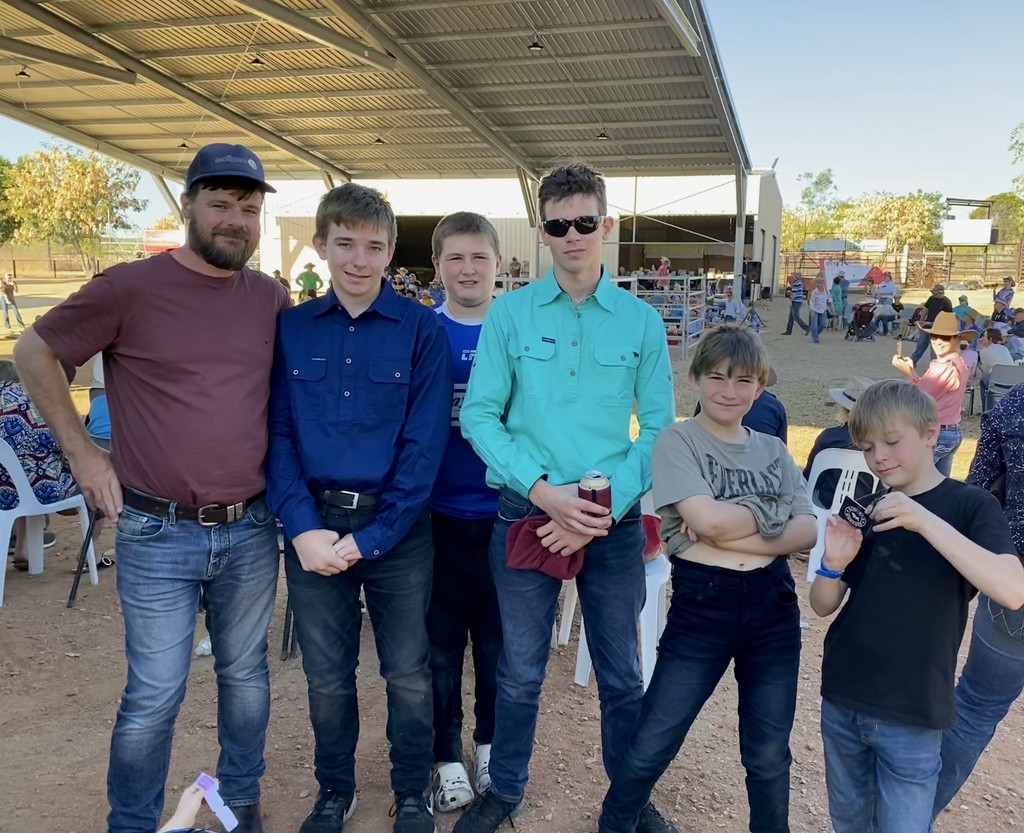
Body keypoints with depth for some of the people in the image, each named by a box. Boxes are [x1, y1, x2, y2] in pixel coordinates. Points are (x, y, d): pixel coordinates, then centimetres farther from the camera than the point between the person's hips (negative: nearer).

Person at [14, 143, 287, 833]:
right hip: (158, 536, -3)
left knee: (246, 677, 18)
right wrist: (82, 451, -2)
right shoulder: (131, 287, -8)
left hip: (252, 531, 4)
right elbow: (35, 352, 2)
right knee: (154, 698, 6)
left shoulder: (272, 298, 4)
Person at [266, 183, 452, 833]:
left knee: (409, 674, 10)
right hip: (314, 524, 2)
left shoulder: (422, 330, -6)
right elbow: (278, 433, 0)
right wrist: (304, 528, -13)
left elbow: (425, 446, -9)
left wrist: (368, 537, -14)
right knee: (326, 676, 14)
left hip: (397, 528, -2)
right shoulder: (291, 329, 2)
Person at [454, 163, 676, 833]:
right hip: (527, 513, -1)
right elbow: (479, 417, -5)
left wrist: (605, 506, -12)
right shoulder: (509, 313, -1)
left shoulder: (642, 321, 1)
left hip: (615, 522, 1)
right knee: (521, 671, 12)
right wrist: (543, 491, -16)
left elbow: (659, 428, 0)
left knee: (622, 674, 14)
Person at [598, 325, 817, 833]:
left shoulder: (774, 451, 9)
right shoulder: (677, 441, -6)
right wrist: (770, 514, -5)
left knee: (769, 755, 16)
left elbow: (809, 532, -3)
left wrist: (732, 530, -15)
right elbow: (708, 520, -20)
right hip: (701, 606, -4)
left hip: (773, 606, 4)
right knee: (650, 748, 4)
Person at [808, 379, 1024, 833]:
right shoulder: (866, 508, 2)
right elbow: (823, 605, 4)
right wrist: (833, 564, -18)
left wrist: (925, 520, -34)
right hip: (841, 701, 4)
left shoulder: (971, 505, -9)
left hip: (912, 715, -4)